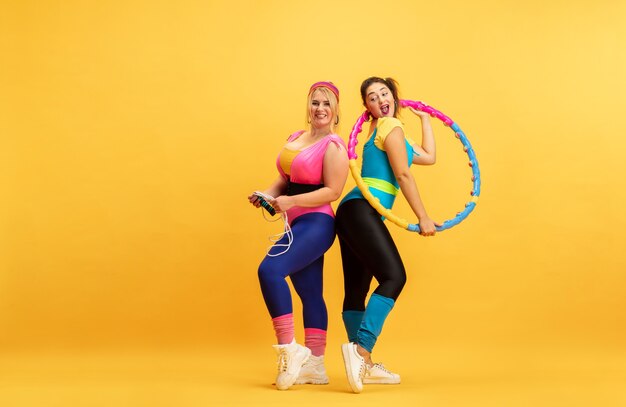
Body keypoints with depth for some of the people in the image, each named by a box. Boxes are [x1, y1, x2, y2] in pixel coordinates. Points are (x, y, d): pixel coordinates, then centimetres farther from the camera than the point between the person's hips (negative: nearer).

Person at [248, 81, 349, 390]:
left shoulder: (333, 145, -9)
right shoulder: (295, 138, 14)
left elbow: (332, 191, -17)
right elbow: (286, 179, 20)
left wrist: (291, 201, -24)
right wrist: (268, 194, -1)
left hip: (316, 224, -9)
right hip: (297, 225, 9)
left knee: (269, 270, -24)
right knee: (310, 294, 11)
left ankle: (288, 349, -17)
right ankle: (315, 366, 17)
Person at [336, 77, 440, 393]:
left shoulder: (386, 129, 25)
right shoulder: (391, 126, -3)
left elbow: (429, 157, 32)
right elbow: (403, 175, -8)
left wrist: (425, 119, 42)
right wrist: (423, 217, -7)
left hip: (355, 213, 10)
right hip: (362, 211, -10)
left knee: (356, 290, 7)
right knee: (393, 276, -22)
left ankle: (363, 366, 9)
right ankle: (360, 347, -32)